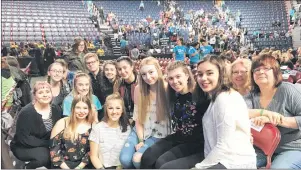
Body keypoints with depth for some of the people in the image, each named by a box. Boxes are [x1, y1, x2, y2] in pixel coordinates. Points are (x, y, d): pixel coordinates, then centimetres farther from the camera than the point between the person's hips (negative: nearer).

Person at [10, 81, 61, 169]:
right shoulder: (26, 112, -20)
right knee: (44, 155, -33)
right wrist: (47, 143, -22)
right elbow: (24, 138, -22)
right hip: (24, 148, -5)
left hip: (47, 147, 5)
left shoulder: (56, 109, -3)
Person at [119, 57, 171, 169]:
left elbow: (170, 117, -12)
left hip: (159, 134, -3)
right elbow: (138, 117, 2)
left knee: (137, 159, -21)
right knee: (124, 159, -15)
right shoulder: (139, 89, -2)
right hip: (141, 131, 4)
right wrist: (141, 140, -6)